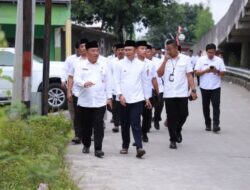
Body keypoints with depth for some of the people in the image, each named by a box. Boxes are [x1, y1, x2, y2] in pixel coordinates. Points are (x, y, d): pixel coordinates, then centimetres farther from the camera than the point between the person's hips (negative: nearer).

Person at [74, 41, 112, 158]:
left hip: (100, 101, 0)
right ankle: (86, 145, 28)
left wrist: (109, 97, 7)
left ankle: (98, 149, -6)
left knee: (98, 125, -7)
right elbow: (76, 79, -8)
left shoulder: (103, 66, 8)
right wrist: (84, 83, -30)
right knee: (85, 125, 9)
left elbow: (108, 82, 10)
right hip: (85, 101, 0)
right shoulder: (81, 66, 4)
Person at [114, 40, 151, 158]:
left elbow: (145, 82, 10)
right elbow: (117, 81, 1)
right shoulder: (119, 64, 3)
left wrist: (147, 98, 11)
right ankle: (125, 146, 23)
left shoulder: (142, 65, 4)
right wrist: (120, 94, -11)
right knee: (124, 124, 10)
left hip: (137, 99, -1)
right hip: (123, 99, 1)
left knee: (136, 123, -11)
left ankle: (139, 147, -17)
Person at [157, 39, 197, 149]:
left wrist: (193, 90, -8)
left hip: (182, 93, -1)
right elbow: (160, 74, -4)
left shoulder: (185, 59, 0)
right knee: (171, 117, 2)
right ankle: (173, 139, 12)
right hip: (169, 94, 1)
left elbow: (189, 75, 0)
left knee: (183, 114, 2)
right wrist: (165, 60, -10)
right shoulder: (165, 60, 6)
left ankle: (178, 131, 32)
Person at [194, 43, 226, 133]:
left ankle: (216, 125, -15)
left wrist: (217, 71, -18)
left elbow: (223, 73, 2)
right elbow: (196, 72, -3)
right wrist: (206, 71, -18)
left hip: (215, 87, -1)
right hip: (204, 87, 1)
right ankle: (208, 124, 18)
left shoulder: (219, 60, 3)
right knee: (206, 106, 7)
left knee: (216, 105, -10)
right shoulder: (201, 60, 2)